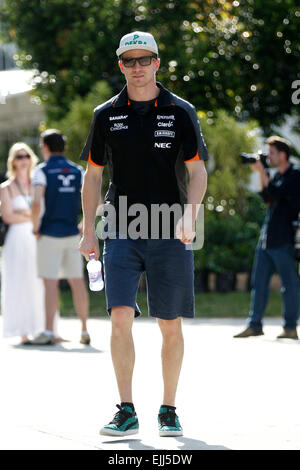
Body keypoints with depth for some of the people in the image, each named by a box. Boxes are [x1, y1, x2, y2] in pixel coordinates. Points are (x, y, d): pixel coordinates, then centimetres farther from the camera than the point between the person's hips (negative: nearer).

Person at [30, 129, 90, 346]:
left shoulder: (42, 171, -6)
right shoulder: (77, 171, 8)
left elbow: (37, 203, -18)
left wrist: (35, 228, -6)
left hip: (50, 234, -4)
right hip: (72, 234, 4)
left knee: (51, 282, -4)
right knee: (77, 281, 7)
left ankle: (48, 332, -6)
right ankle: (84, 331, 9)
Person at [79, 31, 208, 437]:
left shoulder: (181, 113, 3)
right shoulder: (106, 115, 8)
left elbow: (197, 171, 0)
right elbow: (92, 175, 14)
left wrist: (190, 215, -16)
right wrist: (88, 231, 8)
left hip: (169, 235, -1)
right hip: (121, 232, 1)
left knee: (171, 327, 3)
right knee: (120, 319, -12)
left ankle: (168, 410, 15)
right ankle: (127, 413, -7)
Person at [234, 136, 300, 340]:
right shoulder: (277, 175, 18)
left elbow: (276, 193, -19)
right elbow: (267, 197, 15)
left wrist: (262, 173, -12)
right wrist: (262, 175, 8)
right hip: (266, 239, 9)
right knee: (259, 282, 7)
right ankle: (255, 325, 11)